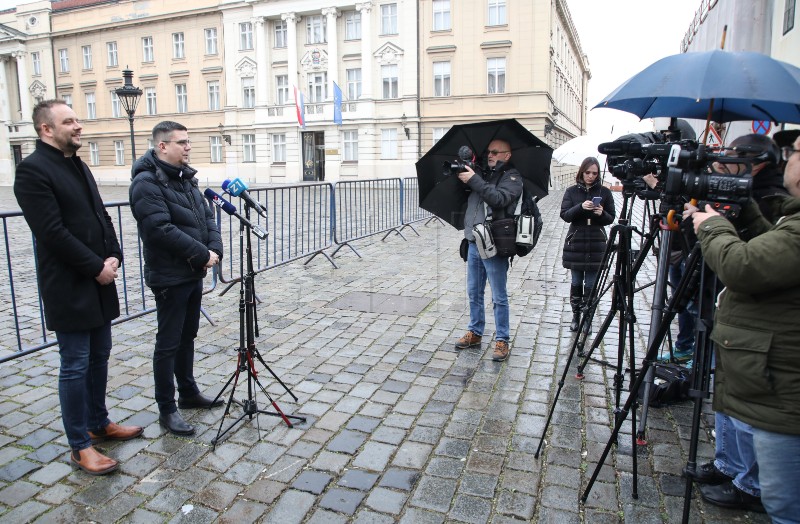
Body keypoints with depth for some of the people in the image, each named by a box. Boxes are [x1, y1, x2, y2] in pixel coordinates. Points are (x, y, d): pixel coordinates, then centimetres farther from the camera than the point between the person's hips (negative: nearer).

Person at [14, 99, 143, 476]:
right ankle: (79, 446, 15)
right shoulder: (32, 170, -12)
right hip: (69, 287, -8)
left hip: (99, 281, 8)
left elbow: (102, 216, 14)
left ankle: (99, 423, 33)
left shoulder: (78, 166, 14)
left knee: (99, 357, 17)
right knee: (75, 366, 1)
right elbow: (53, 233, -19)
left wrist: (113, 257, -1)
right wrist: (97, 267, -15)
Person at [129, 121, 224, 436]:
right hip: (169, 277, -8)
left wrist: (214, 250, -7)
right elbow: (161, 230, -24)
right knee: (168, 344, 1)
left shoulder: (186, 178, 12)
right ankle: (166, 410, 14)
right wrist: (202, 254, -19)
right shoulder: (147, 183, -15)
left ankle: (189, 393, 33)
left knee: (187, 337, 18)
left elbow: (207, 216, 10)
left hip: (194, 274, 8)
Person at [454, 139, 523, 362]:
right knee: (474, 293, 15)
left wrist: (474, 180, -20)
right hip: (474, 243, 7)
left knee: (499, 297, 1)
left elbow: (499, 199, -23)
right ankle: (475, 333, 29)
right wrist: (460, 175, 1)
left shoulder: (512, 177, -5)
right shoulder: (483, 174, 14)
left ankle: (502, 341, 11)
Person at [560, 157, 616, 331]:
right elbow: (565, 215, -5)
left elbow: (611, 218, 5)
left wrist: (601, 214, -16)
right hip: (575, 243, 0)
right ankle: (575, 316, 22)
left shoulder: (604, 192, 3)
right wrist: (581, 207, -21)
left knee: (591, 284, 1)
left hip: (596, 245, 0)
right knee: (576, 282, 8)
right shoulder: (572, 191, 3)